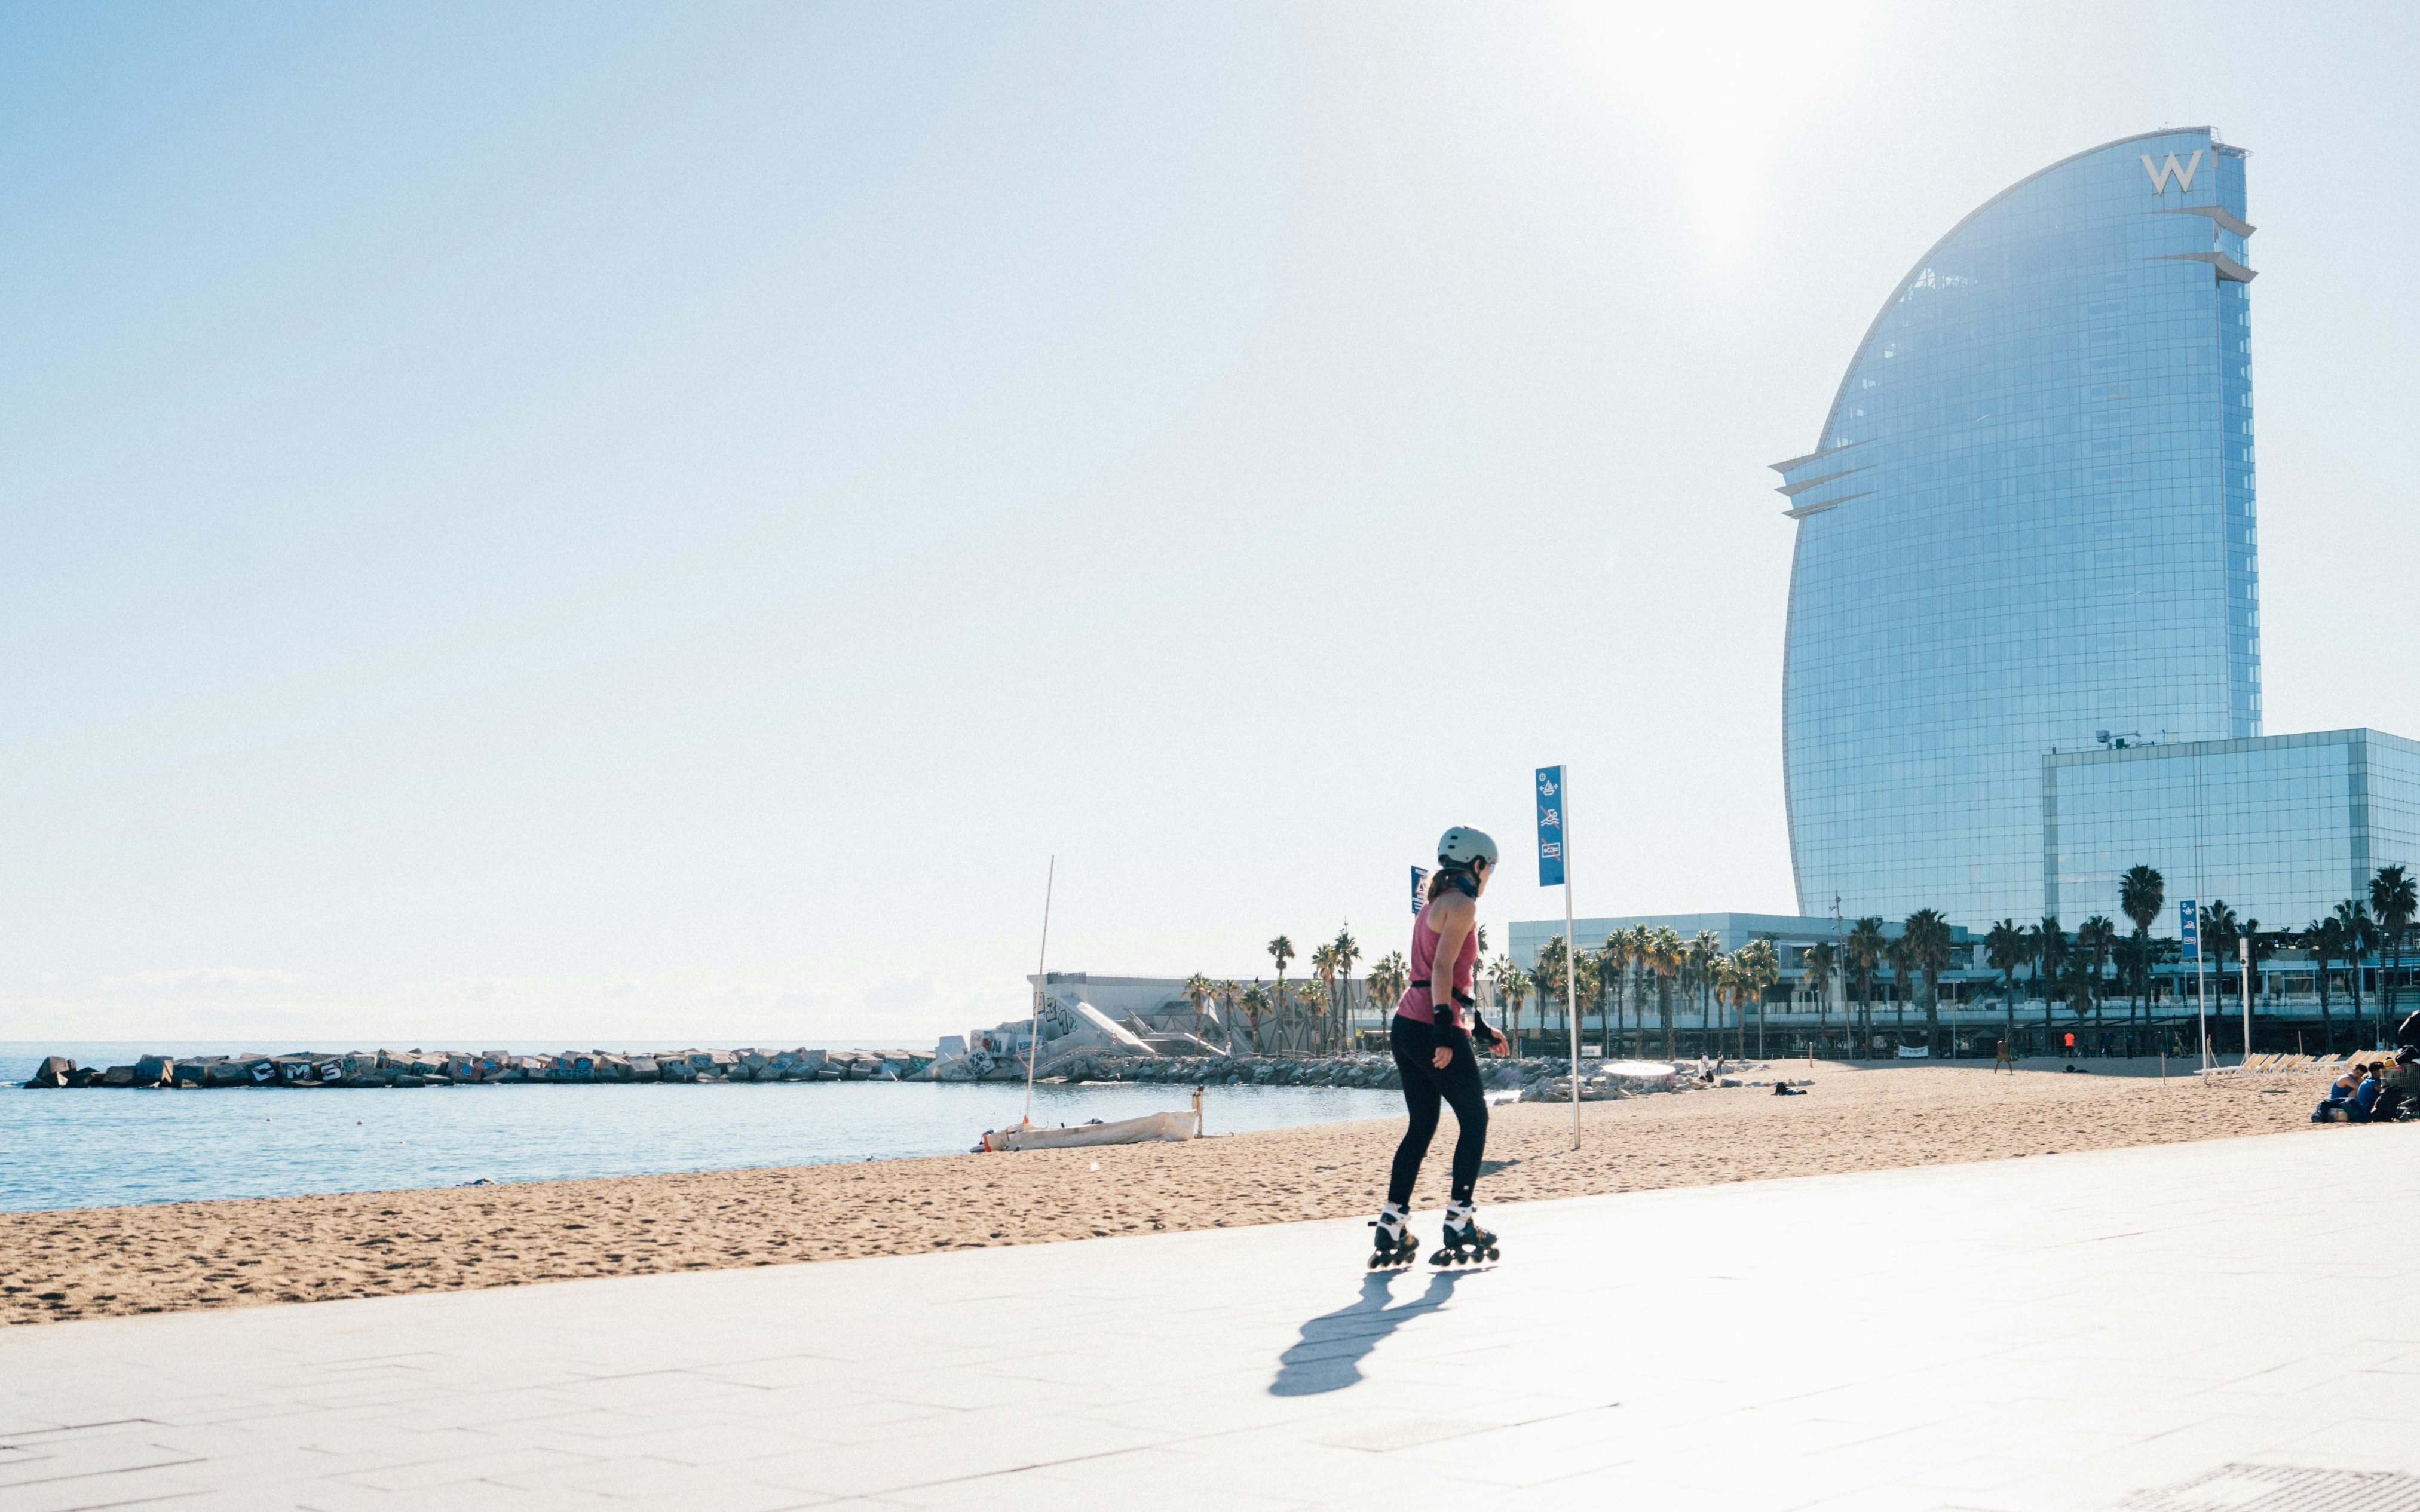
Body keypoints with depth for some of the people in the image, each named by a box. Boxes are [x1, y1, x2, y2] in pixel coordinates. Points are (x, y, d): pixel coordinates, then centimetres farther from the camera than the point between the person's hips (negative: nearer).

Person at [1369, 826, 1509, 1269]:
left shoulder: (1435, 904, 20)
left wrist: (1480, 1027, 26)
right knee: (1475, 1119, 3)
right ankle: (1459, 1224, 3)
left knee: (1421, 1126, 12)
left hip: (1407, 1026, 9)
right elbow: (1443, 969, -18)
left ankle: (1391, 1229, 9)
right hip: (1432, 1028, -9)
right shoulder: (1462, 904, -8)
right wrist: (1445, 1031, -23)